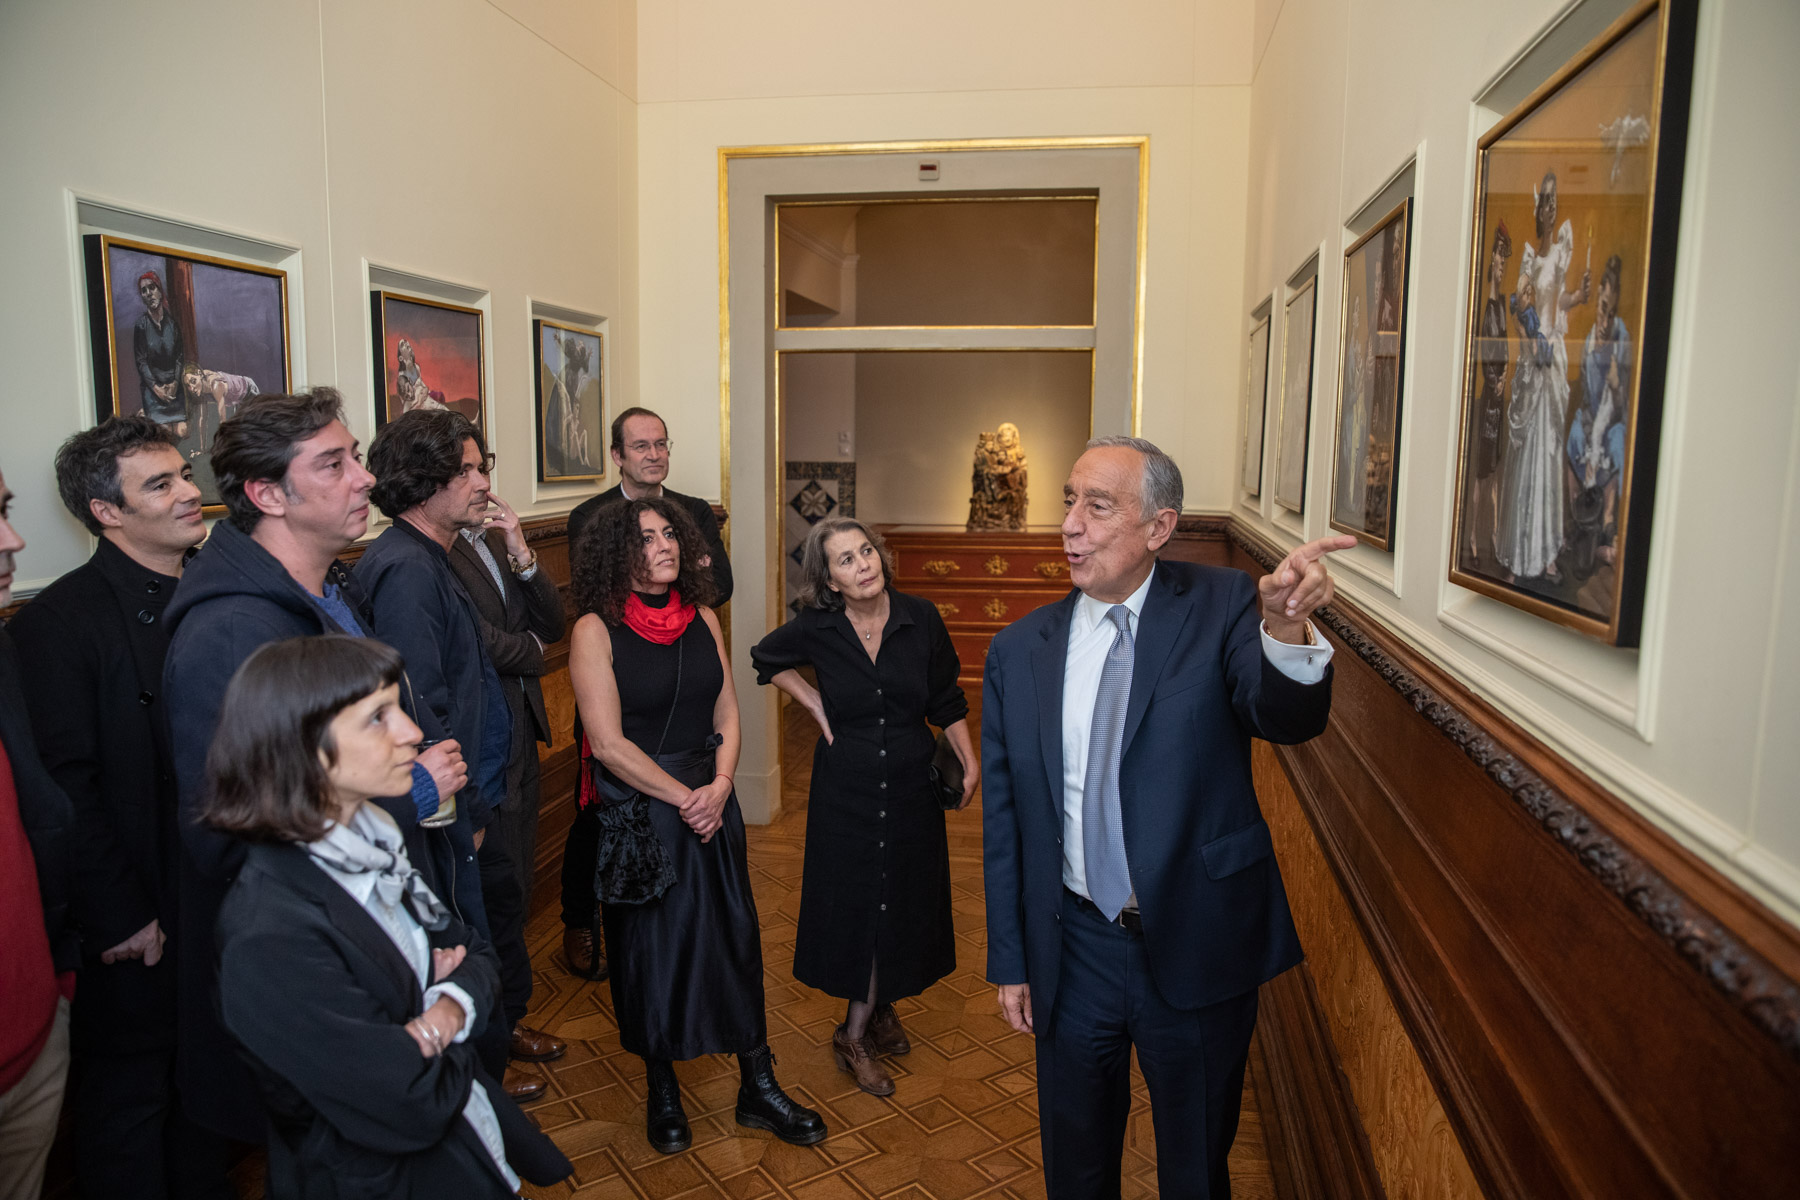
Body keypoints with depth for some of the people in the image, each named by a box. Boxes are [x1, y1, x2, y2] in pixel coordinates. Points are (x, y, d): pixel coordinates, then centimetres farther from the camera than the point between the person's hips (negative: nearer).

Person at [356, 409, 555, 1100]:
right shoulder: (406, 570, -24)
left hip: (466, 798, 10)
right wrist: (460, 816, -20)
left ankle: (504, 1024, 47)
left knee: (500, 897, 25)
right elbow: (420, 713, -26)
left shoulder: (431, 559, 9)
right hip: (446, 811, -10)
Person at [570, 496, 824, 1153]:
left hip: (711, 805, 4)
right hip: (638, 814, -4)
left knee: (736, 938, 9)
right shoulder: (596, 629, -12)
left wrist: (719, 786, -10)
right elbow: (609, 742, -15)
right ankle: (662, 1092, 32)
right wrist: (683, 798, -13)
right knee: (651, 947, 10)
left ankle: (758, 1087, 25)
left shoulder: (701, 618, 3)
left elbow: (727, 715, 6)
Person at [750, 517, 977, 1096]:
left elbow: (946, 699, 2)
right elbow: (766, 657, 10)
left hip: (911, 785, 2)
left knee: (903, 901, 10)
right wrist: (813, 703, 0)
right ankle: (864, 1029, 23)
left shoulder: (920, 618, -9)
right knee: (857, 900, 6)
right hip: (845, 786, -2)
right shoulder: (817, 629, -11)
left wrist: (969, 763, 0)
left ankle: (860, 1029, 29)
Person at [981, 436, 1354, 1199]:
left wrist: (1287, 629, -48)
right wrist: (1009, 962, 5)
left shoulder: (1219, 608, -8)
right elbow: (1003, 817, 2)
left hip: (1198, 946, -2)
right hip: (1074, 953, 2)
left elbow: (1288, 717, -27)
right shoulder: (1019, 650, -3)